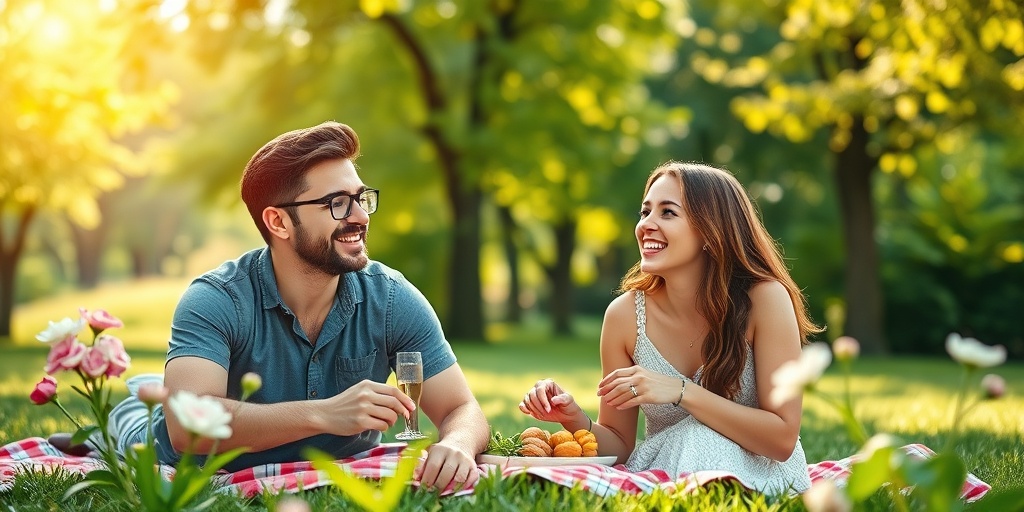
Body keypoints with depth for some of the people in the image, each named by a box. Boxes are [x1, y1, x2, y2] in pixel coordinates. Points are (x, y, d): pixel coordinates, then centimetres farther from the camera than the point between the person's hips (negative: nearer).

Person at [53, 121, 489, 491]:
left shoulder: (392, 300, -17)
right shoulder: (216, 301, -25)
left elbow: (463, 411, -18)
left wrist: (456, 446, -43)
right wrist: (323, 414, -49)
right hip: (216, 480, -4)